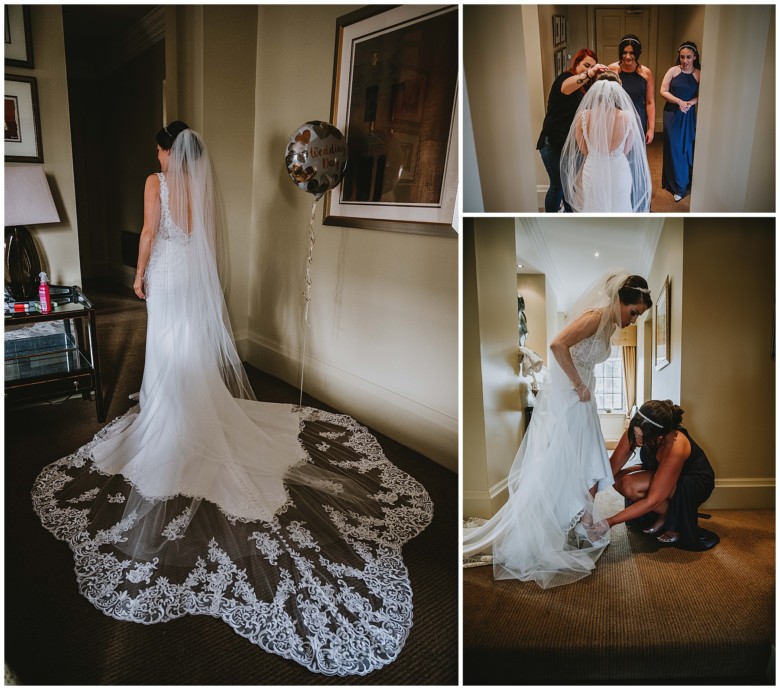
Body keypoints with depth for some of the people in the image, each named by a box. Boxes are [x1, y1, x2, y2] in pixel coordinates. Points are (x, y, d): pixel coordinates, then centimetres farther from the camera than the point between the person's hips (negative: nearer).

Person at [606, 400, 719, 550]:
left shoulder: (675, 447, -40)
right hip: (662, 472, 6)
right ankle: (666, 514, 1)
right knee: (619, 480, -22)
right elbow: (612, 467, -19)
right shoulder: (638, 430, -25)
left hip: (695, 482, -6)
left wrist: (611, 521, -34)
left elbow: (653, 500, -35)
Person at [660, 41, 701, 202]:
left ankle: (687, 184, 19)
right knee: (674, 149, 4)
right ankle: (678, 187, 15)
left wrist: (691, 102, -19)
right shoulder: (673, 71, -4)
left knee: (688, 148, 4)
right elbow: (663, 91, -6)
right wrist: (679, 101, -17)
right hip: (672, 114, 0)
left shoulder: (699, 75, -2)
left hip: (689, 115, 0)